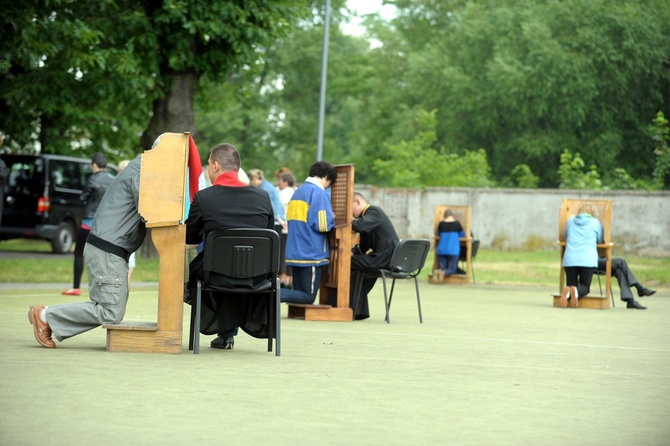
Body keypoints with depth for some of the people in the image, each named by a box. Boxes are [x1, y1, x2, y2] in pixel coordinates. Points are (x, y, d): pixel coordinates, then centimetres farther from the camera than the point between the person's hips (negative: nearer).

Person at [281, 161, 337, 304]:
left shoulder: (298, 191, 15)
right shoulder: (319, 193, -10)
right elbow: (322, 225, -17)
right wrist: (333, 219, 5)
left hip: (294, 253, 8)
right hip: (311, 254, -8)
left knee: (299, 293, 14)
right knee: (308, 297, -4)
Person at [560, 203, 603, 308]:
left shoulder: (570, 222, 15)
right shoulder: (595, 222, 8)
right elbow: (600, 240, 20)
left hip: (569, 260, 2)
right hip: (588, 260, -2)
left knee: (571, 284, 11)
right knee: (585, 286, 8)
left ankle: (567, 292, -26)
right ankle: (576, 291, -28)